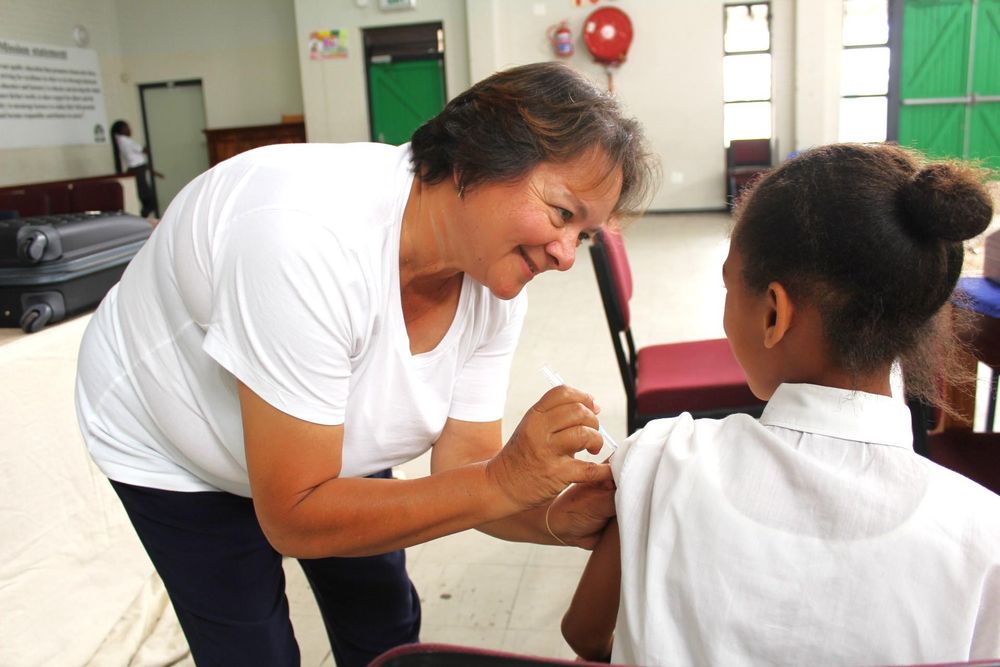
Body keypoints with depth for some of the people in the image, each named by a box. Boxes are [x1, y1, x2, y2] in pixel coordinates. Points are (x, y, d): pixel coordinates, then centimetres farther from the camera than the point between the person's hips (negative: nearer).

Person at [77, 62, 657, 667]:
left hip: (329, 441, 5)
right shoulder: (309, 236, -41)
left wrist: (560, 518, -35)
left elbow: (461, 469, -16)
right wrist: (505, 482, -42)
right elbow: (294, 520, -36)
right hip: (173, 451, -5)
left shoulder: (497, 284, -20)